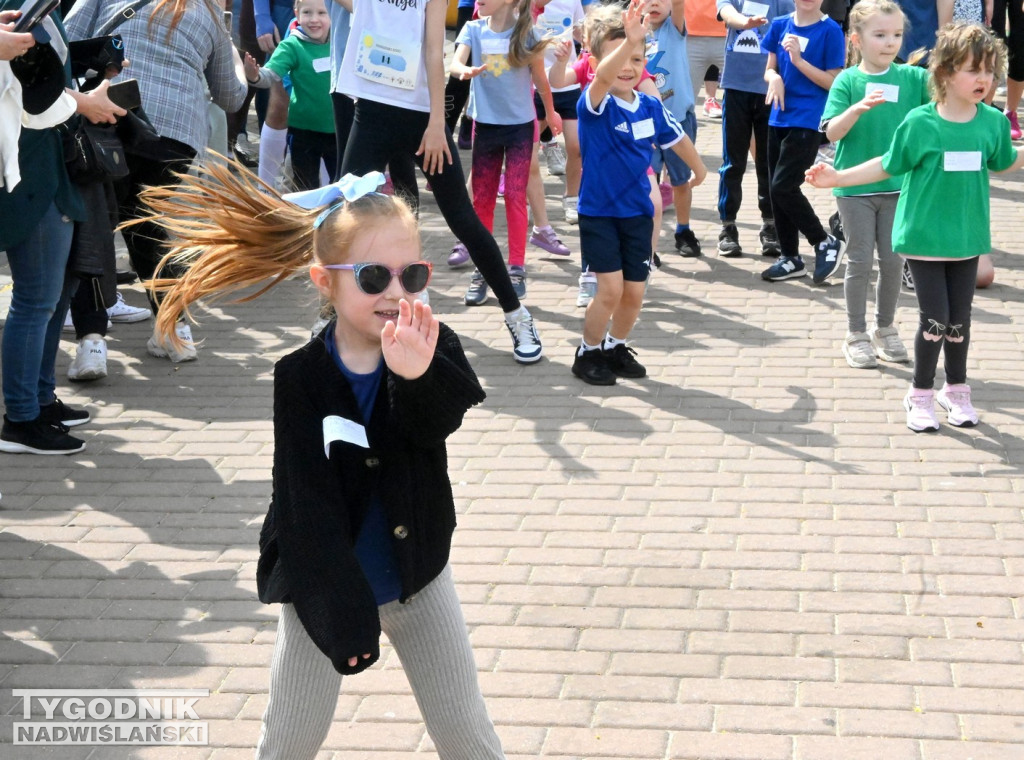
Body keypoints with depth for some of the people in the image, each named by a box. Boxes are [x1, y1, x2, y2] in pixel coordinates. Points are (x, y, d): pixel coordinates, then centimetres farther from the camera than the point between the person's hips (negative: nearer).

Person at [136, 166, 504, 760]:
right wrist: (346, 612, -24)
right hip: (325, 587, -2)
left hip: (418, 575, 2)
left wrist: (416, 374, -55)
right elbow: (309, 508, -19)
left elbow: (443, 422, -33)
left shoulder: (433, 350, -12)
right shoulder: (301, 378, -17)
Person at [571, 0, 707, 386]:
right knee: (611, 288, -11)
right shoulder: (596, 104, -17)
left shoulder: (651, 107, -2)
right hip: (598, 213, -5)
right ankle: (587, 353, 11)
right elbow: (603, 77, -40)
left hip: (638, 213, 5)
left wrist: (699, 168, 33)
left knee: (634, 294, 8)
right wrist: (628, 41, -57)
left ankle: (615, 347, 33)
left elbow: (677, 138, 17)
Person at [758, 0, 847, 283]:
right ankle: (790, 257, 22)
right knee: (776, 189, 9)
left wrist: (799, 60, -20)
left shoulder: (830, 30, -9)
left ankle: (826, 243, 5)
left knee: (783, 186, -13)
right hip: (779, 118, 6)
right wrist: (775, 78, -11)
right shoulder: (780, 25, 6)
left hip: (807, 121, -6)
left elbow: (833, 82, -10)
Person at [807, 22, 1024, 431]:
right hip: (924, 236, -3)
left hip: (967, 236, 3)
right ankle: (921, 394, 18)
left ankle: (956, 389, 33)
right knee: (935, 318, -2)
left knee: (960, 317, 12)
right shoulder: (920, 123, -14)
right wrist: (837, 178, -8)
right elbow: (888, 165, -3)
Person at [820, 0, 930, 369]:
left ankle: (885, 328, 27)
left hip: (897, 184, 2)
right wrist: (858, 107, -29)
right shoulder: (848, 81, -6)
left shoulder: (912, 77, 0)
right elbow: (832, 132, -14)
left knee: (893, 260, 10)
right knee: (860, 261, 5)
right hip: (855, 187, -2)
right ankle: (856, 335, 17)